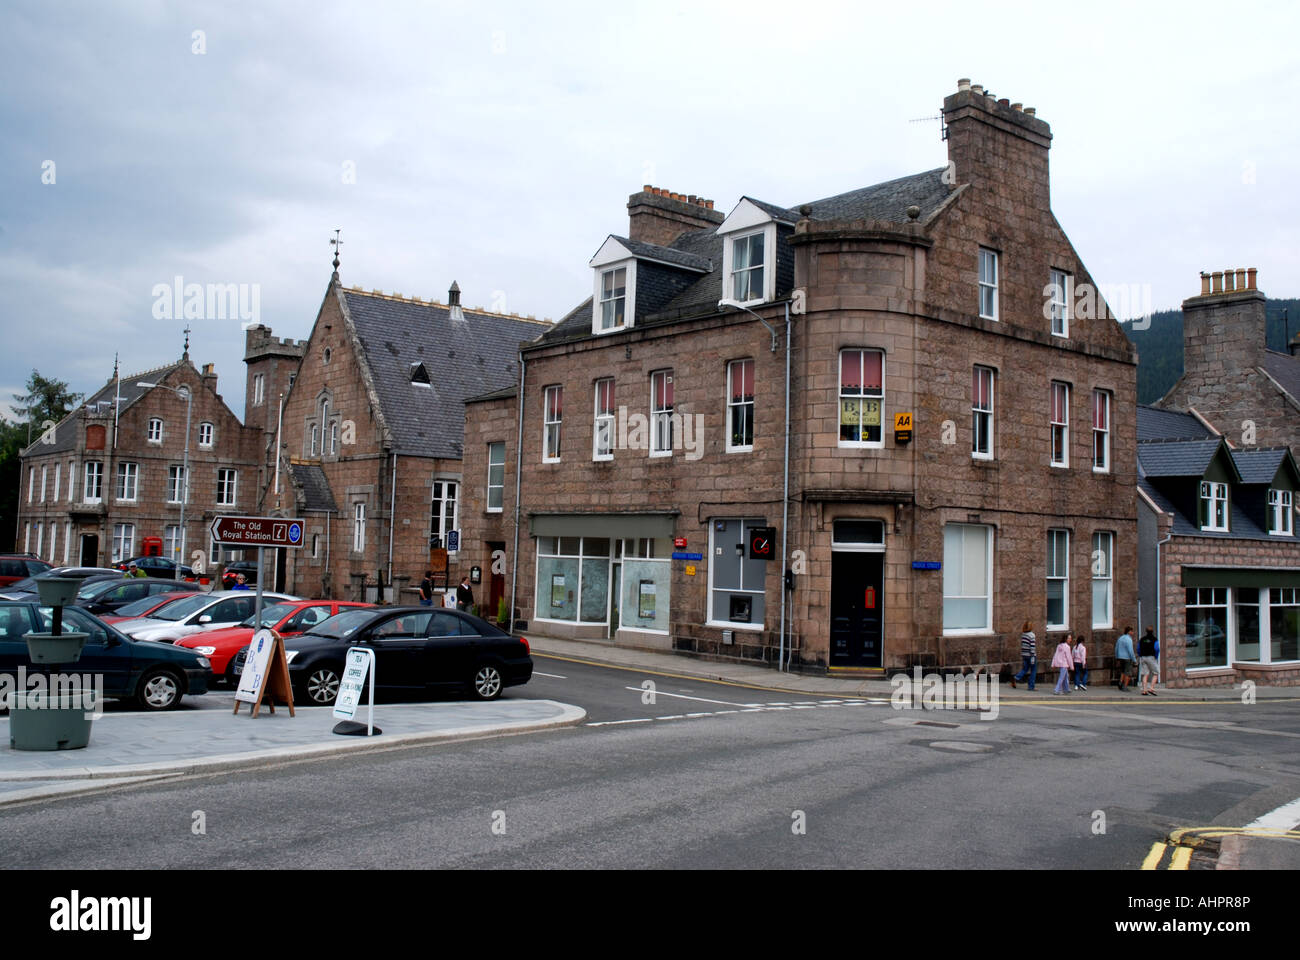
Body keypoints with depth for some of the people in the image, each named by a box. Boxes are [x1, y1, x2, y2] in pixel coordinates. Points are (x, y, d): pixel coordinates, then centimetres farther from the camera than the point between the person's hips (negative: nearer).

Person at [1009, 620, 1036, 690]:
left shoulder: (1023, 634, 7)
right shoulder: (1031, 635, -14)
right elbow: (1032, 646, -17)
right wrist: (1033, 657, -17)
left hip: (1024, 655, 6)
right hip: (1031, 655, -6)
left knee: (1025, 669, 13)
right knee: (1033, 671, 6)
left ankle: (1015, 678, -11)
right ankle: (1031, 686, 7)